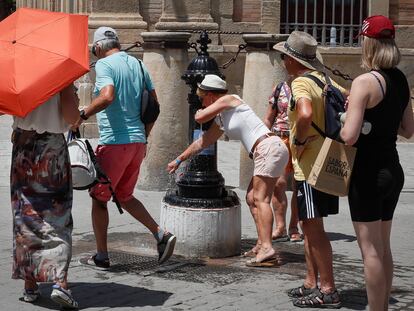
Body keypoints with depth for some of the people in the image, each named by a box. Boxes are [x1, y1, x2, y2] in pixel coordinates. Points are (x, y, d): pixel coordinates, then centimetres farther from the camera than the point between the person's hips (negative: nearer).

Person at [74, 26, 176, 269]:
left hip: (114, 142, -7)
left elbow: (107, 96, -27)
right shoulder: (138, 64, 13)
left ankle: (102, 256, 10)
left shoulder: (104, 64, -9)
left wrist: (82, 115, -16)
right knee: (125, 196, 20)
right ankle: (161, 235, 6)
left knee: (99, 198, 7)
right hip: (138, 141, 7)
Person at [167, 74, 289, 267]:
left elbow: (200, 118, -4)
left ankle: (267, 248, -23)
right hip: (264, 153, 10)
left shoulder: (229, 100, -1)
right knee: (252, 198, 11)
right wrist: (179, 160, 41)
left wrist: (199, 112, 21)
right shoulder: (220, 120, 23)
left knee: (260, 199, -15)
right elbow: (203, 142, 33)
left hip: (269, 148, -10)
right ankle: (262, 244, 9)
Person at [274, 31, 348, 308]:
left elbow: (305, 114, -37)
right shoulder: (323, 79, 11)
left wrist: (299, 141, -20)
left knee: (314, 226, -4)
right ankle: (311, 283, 22)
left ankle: (328, 290, 0)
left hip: (310, 165, -10)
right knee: (309, 224, 16)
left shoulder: (301, 83, -18)